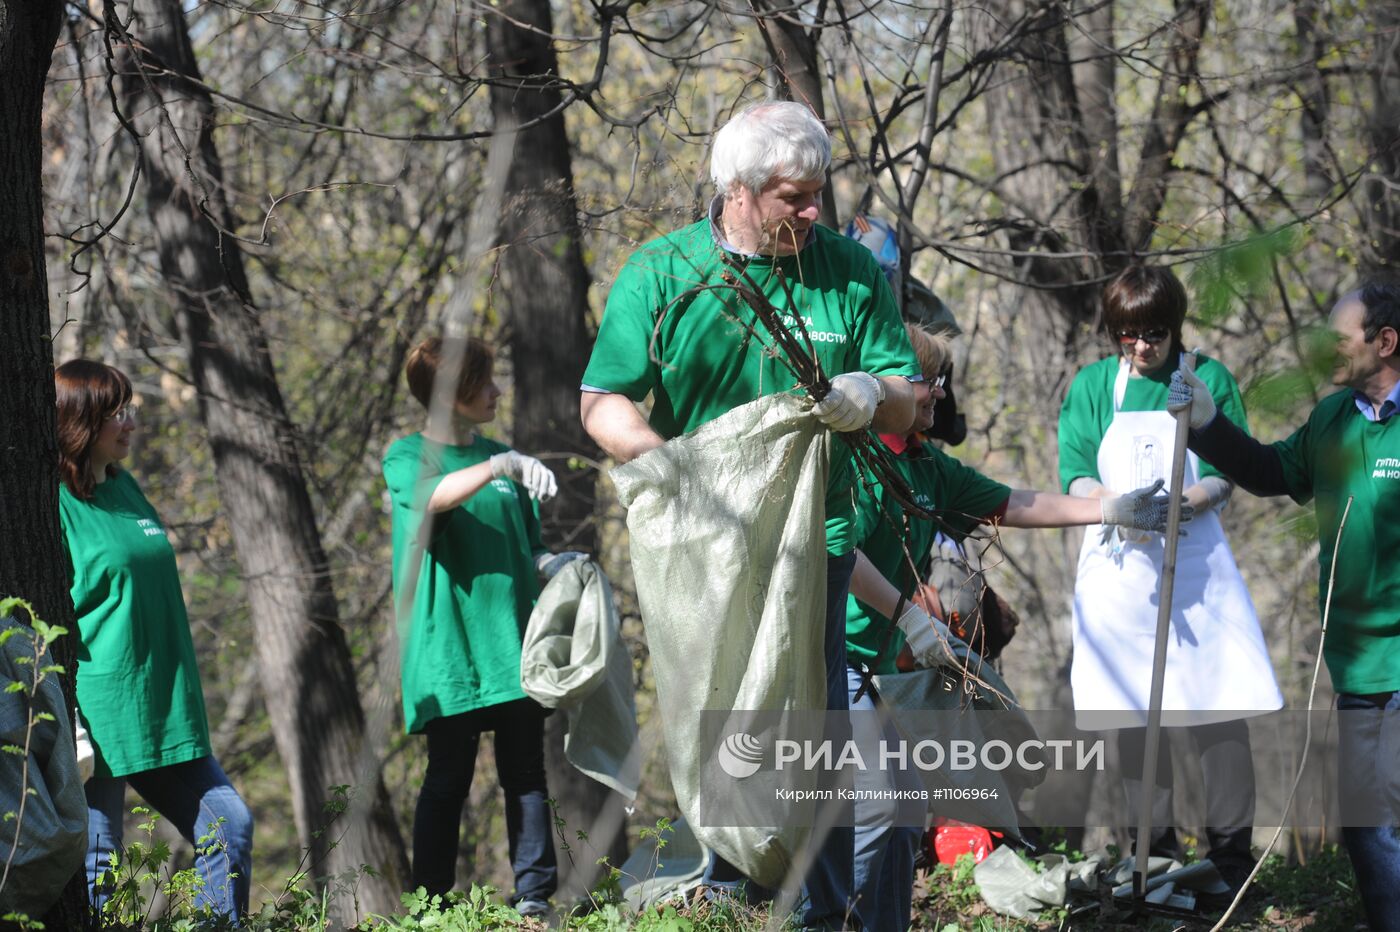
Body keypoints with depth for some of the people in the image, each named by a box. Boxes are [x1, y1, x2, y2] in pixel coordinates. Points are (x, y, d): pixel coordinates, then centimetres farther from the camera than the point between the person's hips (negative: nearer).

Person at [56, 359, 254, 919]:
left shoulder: (124, 488, 14)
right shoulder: (50, 502, -11)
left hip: (163, 716, 8)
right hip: (96, 720, -8)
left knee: (228, 826, 5)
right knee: (94, 869, -3)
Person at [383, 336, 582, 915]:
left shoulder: (501, 457, 16)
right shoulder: (408, 456, 0)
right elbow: (433, 496, -24)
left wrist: (552, 564, -1)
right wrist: (498, 467, -36)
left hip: (515, 643, 4)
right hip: (450, 648, -4)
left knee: (525, 771, 1)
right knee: (449, 776, -1)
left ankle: (534, 894, 2)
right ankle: (431, 905, 4)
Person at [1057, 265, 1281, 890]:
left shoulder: (1208, 380, 5)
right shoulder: (1092, 386, 9)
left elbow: (1229, 473, 0)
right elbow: (1073, 474, 1)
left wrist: (1184, 500, -20)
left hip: (1194, 558, -1)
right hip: (1119, 563, 1)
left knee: (1221, 708, -8)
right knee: (1134, 714, 2)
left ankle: (1230, 848, 0)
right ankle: (1155, 847, 11)